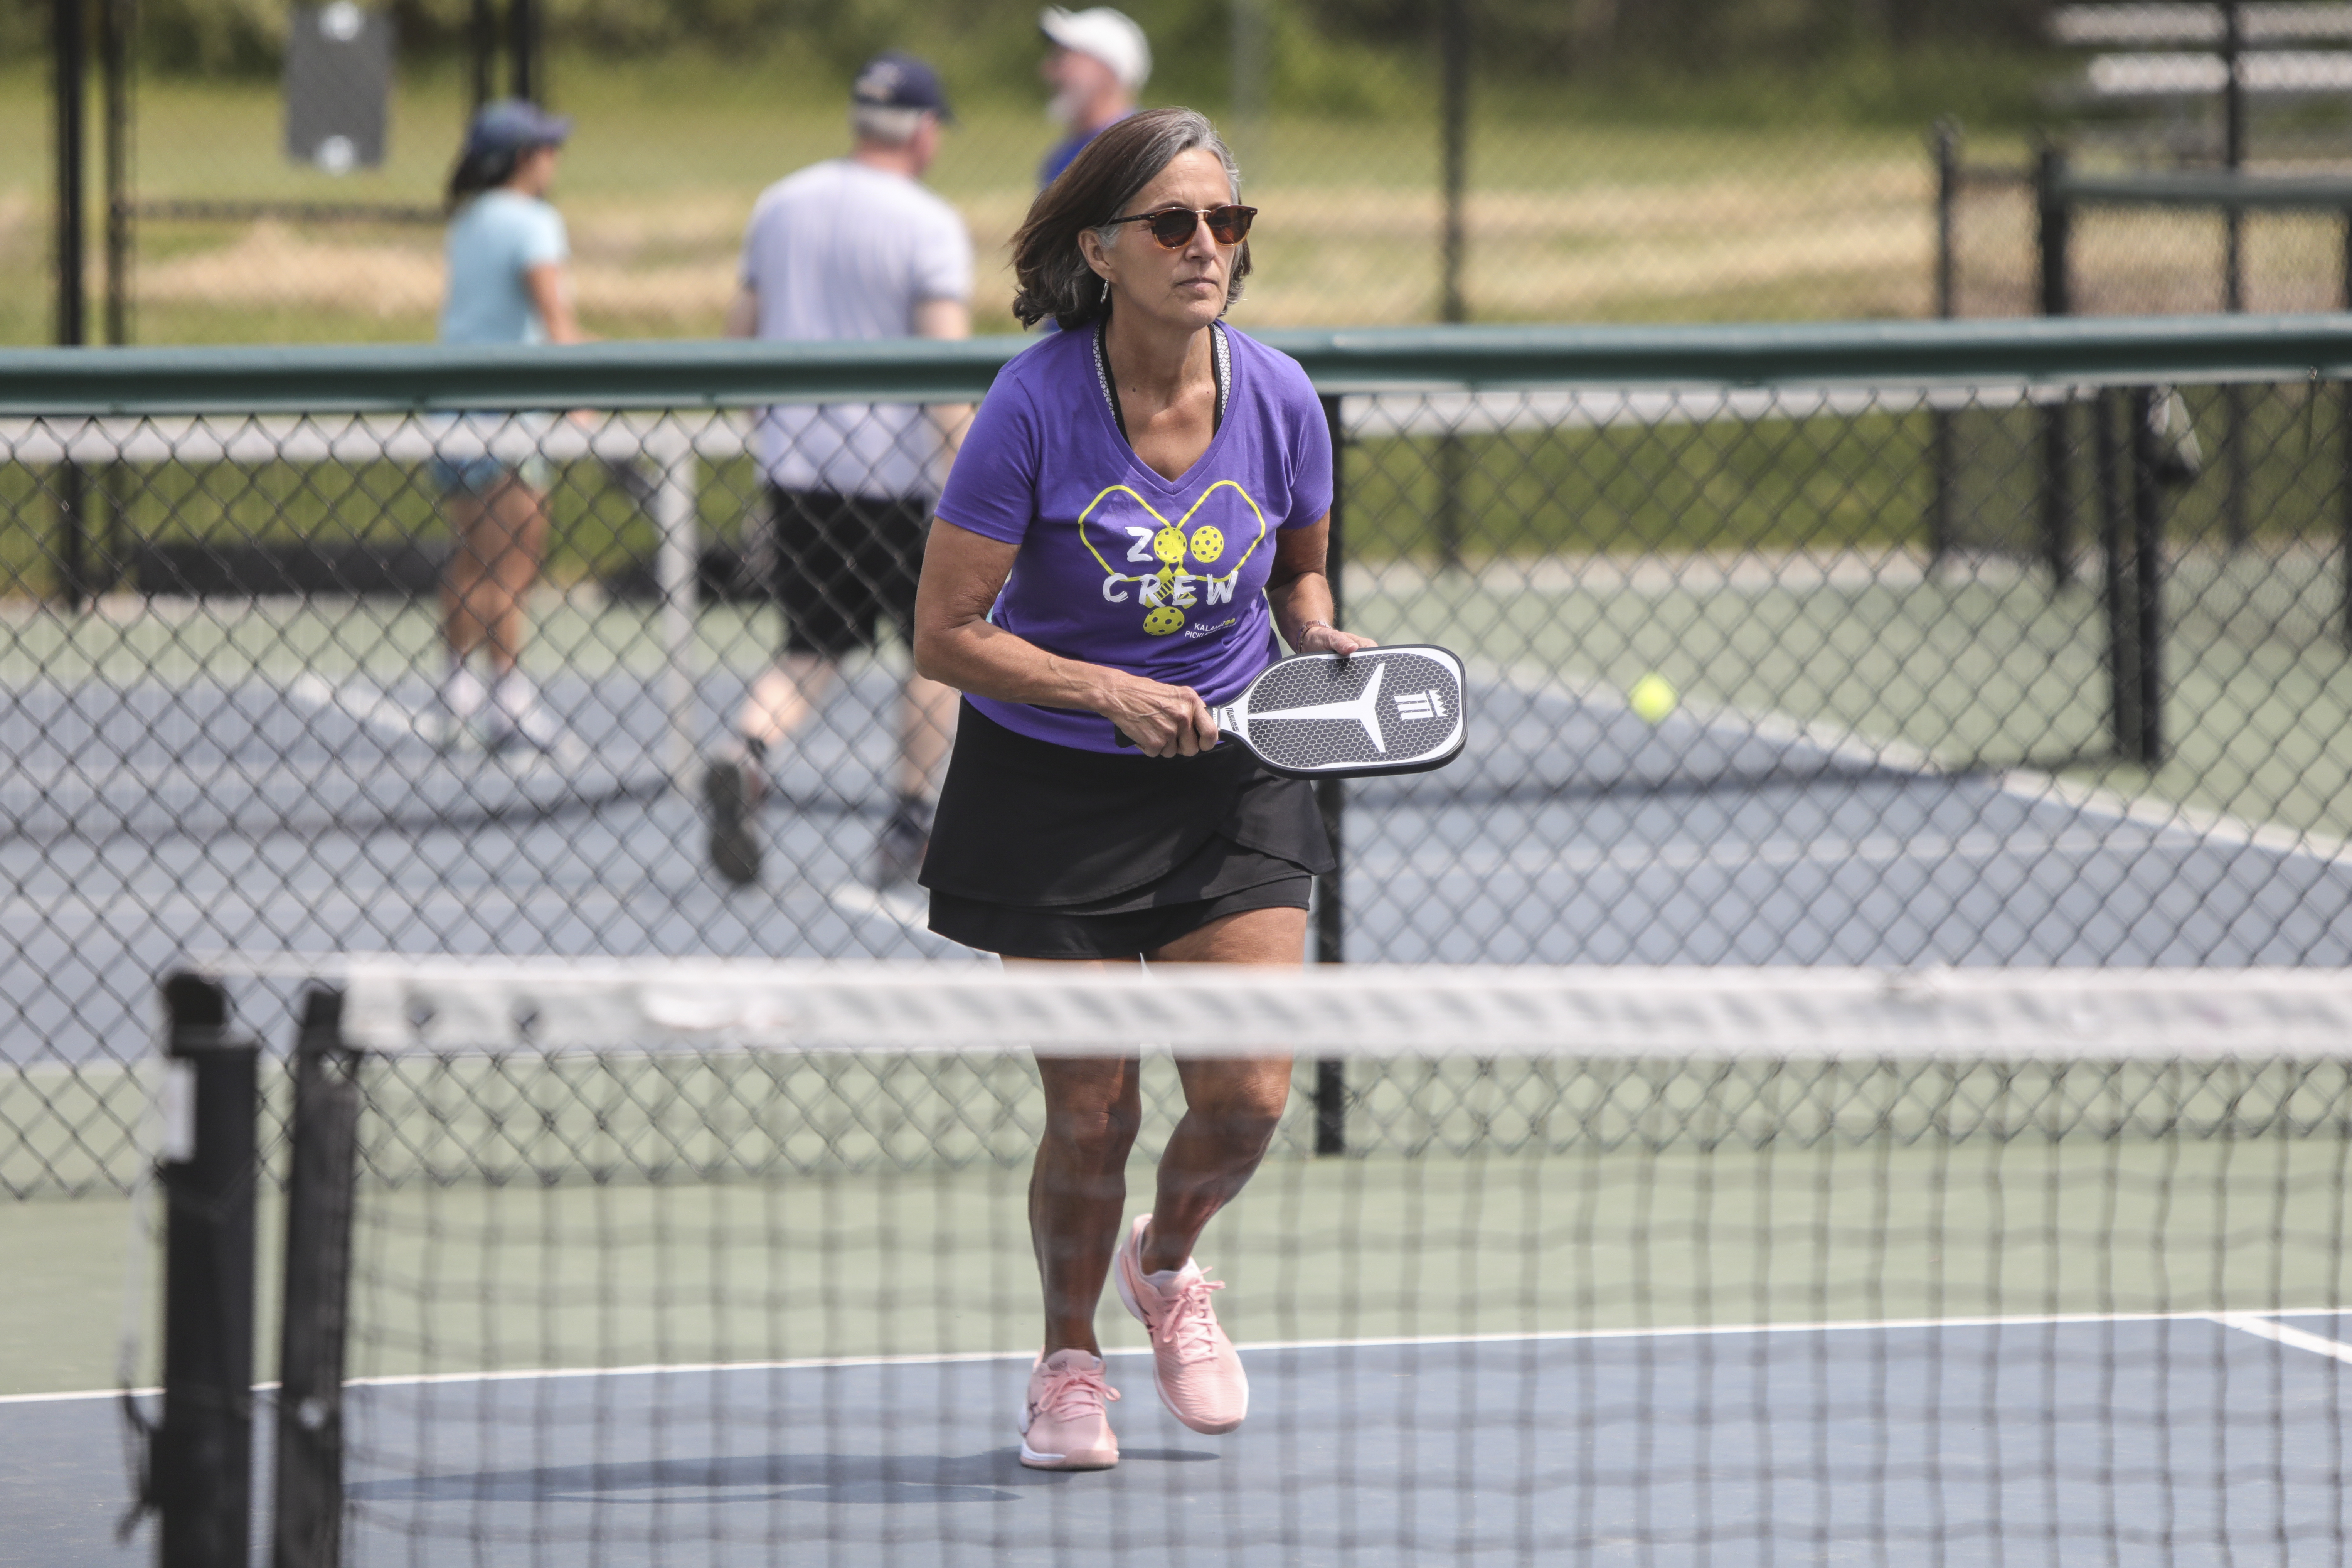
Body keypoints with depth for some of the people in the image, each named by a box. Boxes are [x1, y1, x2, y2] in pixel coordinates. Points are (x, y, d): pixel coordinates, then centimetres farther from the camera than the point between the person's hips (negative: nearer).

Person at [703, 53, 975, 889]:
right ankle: (910, 829, 10)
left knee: (814, 646, 12)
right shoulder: (928, 225, -10)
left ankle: (744, 755, -18)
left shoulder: (780, 204, 8)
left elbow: (741, 332, 14)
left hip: (792, 466, 5)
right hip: (896, 469, -5)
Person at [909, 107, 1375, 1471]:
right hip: (1051, 791, -3)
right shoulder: (1035, 408, -19)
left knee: (1249, 1096, -6)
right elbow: (947, 636, -14)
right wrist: (1112, 691, -25)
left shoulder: (1278, 399, -8)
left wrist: (1320, 642, -9)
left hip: (1233, 789, 3)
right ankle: (1068, 1362, 29)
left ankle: (1167, 1262, 29)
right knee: (1091, 1115, 1)